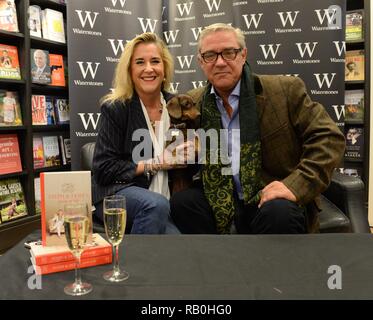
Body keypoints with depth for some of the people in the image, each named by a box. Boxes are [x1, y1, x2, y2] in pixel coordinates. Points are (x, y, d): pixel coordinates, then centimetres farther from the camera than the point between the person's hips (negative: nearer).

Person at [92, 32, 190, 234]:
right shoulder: (115, 109, -5)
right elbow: (103, 169, -8)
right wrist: (155, 164, -14)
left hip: (166, 199, 3)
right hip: (116, 194, -2)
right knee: (156, 205, -34)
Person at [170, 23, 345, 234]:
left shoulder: (285, 90, -4)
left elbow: (328, 136, -6)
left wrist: (296, 185, -18)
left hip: (272, 199, -2)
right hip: (221, 202, 3)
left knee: (279, 213, -34)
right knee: (180, 202, -23)